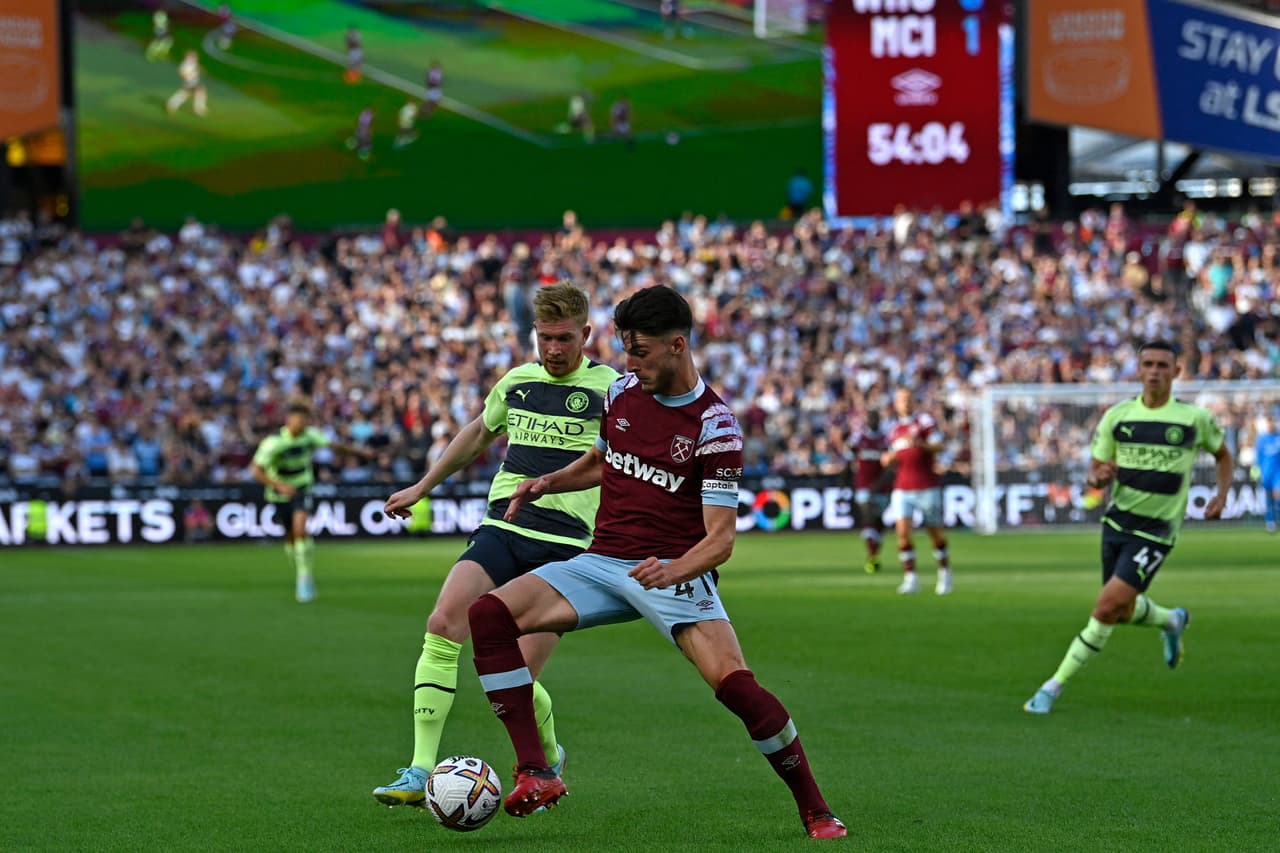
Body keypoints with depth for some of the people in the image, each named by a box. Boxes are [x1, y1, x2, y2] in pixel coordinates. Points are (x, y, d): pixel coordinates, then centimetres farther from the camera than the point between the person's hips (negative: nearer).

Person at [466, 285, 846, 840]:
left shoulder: (715, 425, -11)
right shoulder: (622, 392, 6)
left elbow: (721, 538, -16)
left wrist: (674, 570, -35)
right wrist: (549, 482, 10)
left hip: (675, 572, -5)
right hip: (602, 561, 6)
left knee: (734, 682, -27)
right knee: (488, 616, -17)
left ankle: (815, 810, -7)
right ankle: (535, 774, -17)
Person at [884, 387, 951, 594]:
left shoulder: (925, 420, 0)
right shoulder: (894, 429, 16)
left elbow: (938, 446, -12)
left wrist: (920, 443, -30)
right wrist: (889, 459, 4)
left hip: (927, 487, -3)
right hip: (902, 489, 3)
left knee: (935, 532, 5)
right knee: (902, 530, -14)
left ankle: (944, 572, 25)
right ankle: (910, 579, -13)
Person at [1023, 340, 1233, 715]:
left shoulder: (1196, 418, -6)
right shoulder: (1117, 416, -1)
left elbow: (1223, 454, 14)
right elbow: (1094, 473, 4)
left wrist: (1222, 494, -3)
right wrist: (1099, 477, -20)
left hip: (1156, 532, -4)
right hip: (1117, 521, 4)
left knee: (1108, 606, -17)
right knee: (1123, 611, 16)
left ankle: (1056, 684, -7)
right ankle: (1172, 621, 49)